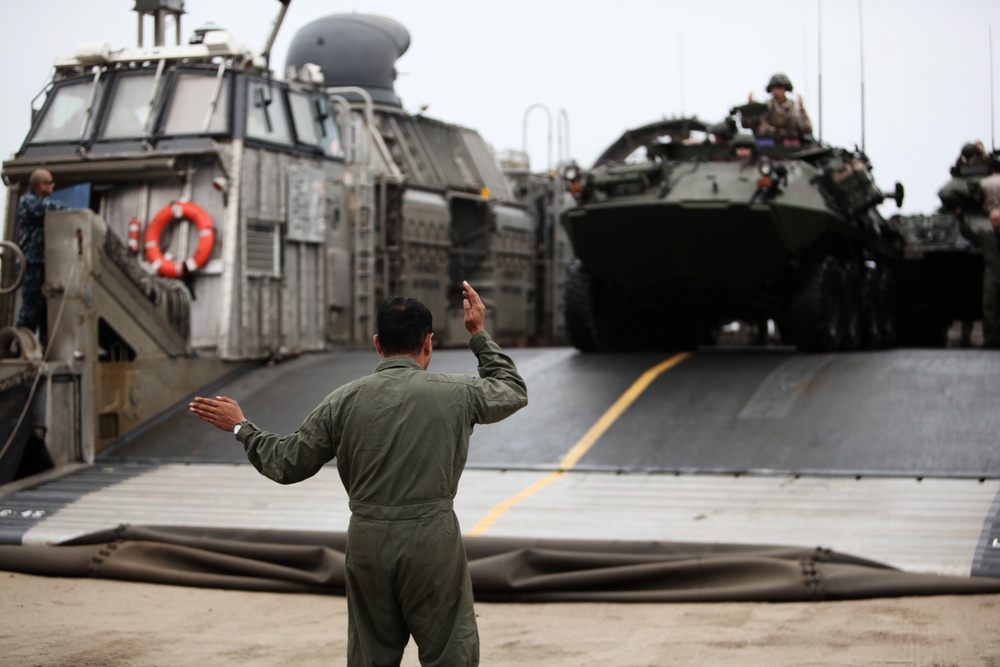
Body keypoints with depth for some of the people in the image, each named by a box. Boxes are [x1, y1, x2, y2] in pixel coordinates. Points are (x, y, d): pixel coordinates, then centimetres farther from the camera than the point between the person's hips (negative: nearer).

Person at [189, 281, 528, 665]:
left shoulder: (345, 400, 0)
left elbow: (287, 463, 7)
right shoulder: (455, 393, -3)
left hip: (367, 543, 3)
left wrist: (240, 428, 22)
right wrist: (479, 335, 25)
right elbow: (513, 392, 17)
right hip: (432, 540, -2)